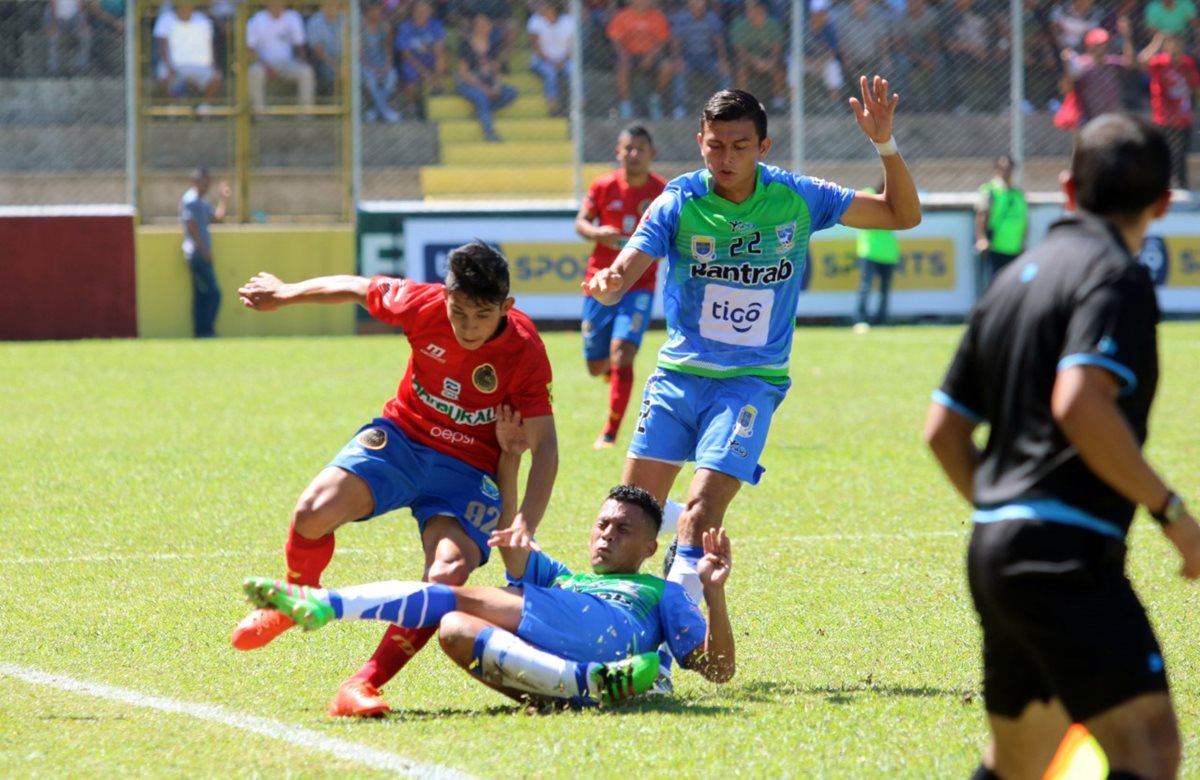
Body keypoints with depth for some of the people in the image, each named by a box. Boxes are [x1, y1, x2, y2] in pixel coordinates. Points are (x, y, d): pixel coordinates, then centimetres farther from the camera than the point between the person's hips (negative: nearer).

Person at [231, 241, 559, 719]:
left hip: (468, 470, -2)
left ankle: (364, 686, -21)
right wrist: (284, 294, 17)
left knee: (448, 575, -28)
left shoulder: (525, 353, -22)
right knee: (314, 511, -22)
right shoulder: (421, 305, -17)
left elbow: (544, 447, -23)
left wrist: (525, 525, -38)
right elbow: (357, 289, 3)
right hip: (402, 438, 2)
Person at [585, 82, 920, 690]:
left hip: (751, 382, -2)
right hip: (679, 372, 2)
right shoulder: (678, 203, -6)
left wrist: (885, 146, -15)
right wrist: (608, 285, -41)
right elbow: (623, 271, -16)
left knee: (703, 504, -17)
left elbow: (903, 215, 1)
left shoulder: (796, 199, -5)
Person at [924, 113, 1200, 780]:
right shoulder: (1116, 275, -8)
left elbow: (944, 430, 20)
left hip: (996, 549, 9)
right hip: (1065, 555, -9)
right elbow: (1078, 405, -23)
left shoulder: (1016, 279, 19)